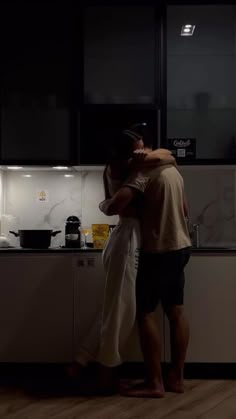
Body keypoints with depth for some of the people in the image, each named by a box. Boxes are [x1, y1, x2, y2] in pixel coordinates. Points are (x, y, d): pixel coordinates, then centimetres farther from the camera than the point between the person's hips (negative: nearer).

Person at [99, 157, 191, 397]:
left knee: (145, 313, -2)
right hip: (180, 246, 9)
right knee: (175, 312, 10)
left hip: (159, 250, -9)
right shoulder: (172, 170, 12)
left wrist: (103, 205, -4)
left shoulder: (144, 172, -15)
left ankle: (154, 383, 0)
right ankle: (176, 378, 16)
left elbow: (115, 207, -24)